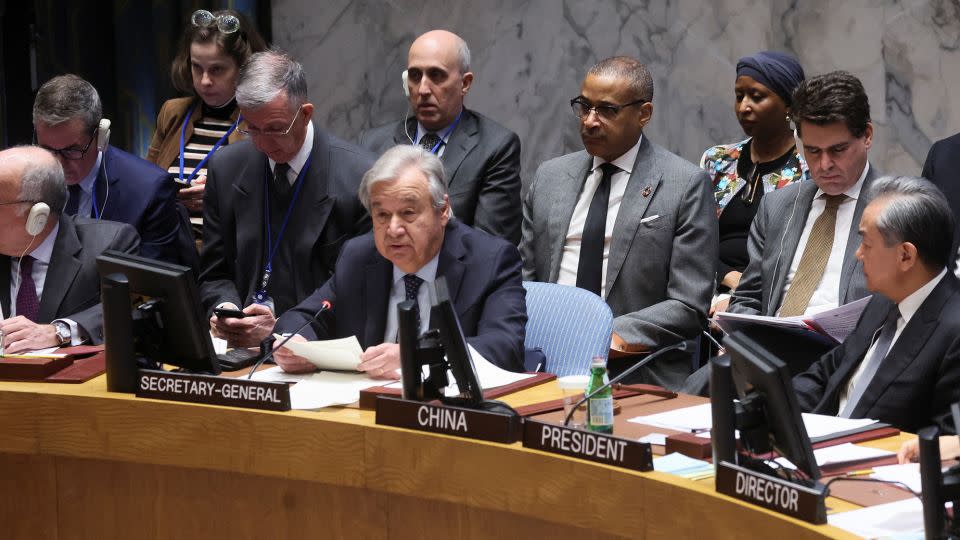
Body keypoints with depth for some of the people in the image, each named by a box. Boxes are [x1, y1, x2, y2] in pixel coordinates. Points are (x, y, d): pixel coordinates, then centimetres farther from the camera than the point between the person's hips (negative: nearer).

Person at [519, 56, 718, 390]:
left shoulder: (686, 185, 0)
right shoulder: (550, 176, 16)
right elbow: (524, 278, 18)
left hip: (638, 377, -4)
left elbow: (689, 306, -4)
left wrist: (616, 335, -17)